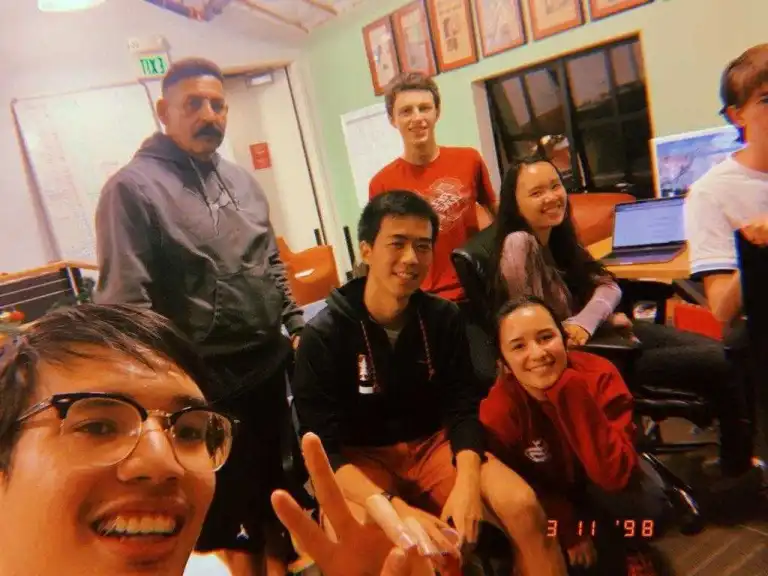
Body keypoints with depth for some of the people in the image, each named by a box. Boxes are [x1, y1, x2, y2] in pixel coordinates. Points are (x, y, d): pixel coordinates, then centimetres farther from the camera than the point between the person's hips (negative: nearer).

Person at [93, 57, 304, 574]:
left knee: (273, 474, 24)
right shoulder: (133, 188, -12)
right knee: (223, 495, 11)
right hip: (205, 378, -6)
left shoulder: (242, 181, 9)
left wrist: (297, 326, 11)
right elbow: (125, 300, -18)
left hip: (269, 361, 7)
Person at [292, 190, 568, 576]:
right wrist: (397, 509, -32)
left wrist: (467, 483, -24)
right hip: (360, 460, -3)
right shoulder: (323, 335, -15)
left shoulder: (444, 317, -3)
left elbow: (462, 410, -3)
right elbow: (325, 449, -17)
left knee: (522, 506, -21)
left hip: (434, 444, 4)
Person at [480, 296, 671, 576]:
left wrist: (571, 393, -46)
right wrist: (569, 531, -15)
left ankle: (623, 550, 7)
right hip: (546, 495, 1)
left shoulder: (600, 376, -31)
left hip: (597, 483, 0)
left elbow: (616, 475, -40)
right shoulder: (497, 412, -31)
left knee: (649, 509, -29)